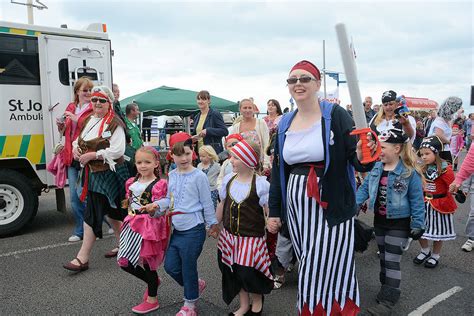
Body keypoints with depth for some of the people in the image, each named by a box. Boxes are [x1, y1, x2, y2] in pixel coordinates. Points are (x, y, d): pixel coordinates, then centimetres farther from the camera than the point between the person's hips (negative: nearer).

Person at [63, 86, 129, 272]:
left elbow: (117, 150, -23)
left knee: (92, 214, -6)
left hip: (108, 174, -8)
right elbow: (79, 139, 25)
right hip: (93, 172, 8)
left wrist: (91, 155, -21)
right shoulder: (89, 120, 12)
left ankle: (83, 258, 4)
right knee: (111, 210, 18)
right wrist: (76, 149, 2)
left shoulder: (114, 123, -13)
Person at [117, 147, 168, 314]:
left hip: (150, 226, -7)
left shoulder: (159, 184, -12)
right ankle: (152, 281, 34)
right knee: (124, 262, 9)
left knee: (147, 262, 5)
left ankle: (152, 300, 27)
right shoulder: (131, 182, 6)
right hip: (133, 224, 7)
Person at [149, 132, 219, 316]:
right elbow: (169, 199, 12)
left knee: (188, 267, 5)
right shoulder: (171, 175, 6)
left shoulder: (199, 176, -13)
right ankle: (196, 285, 38)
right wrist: (156, 206, -6)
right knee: (170, 266, 13)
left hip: (193, 230, -7)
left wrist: (212, 224, -2)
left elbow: (207, 203, -8)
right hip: (176, 229, 7)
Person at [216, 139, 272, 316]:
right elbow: (222, 205, 13)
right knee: (234, 272, 13)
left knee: (248, 273, -2)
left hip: (251, 238, -5)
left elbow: (269, 212, -9)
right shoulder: (228, 180, 0)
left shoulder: (261, 184, -15)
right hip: (229, 236, 5)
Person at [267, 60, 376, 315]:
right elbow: (277, 170, 11)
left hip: (330, 208, -4)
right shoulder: (285, 124, 7)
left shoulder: (335, 115, -8)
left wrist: (362, 156, -34)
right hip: (296, 208, 5)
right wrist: (273, 211, 10)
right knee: (309, 270, 15)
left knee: (323, 271, 1)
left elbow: (358, 162, -10)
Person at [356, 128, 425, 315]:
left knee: (392, 260, -3)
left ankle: (388, 301, 4)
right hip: (379, 220, 6)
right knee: (383, 257, 18)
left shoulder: (409, 172, -17)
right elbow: (365, 188, 4)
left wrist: (417, 224, -11)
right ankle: (387, 289, 36)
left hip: (399, 223, -6)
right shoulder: (377, 168, -1)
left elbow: (416, 200, -12)